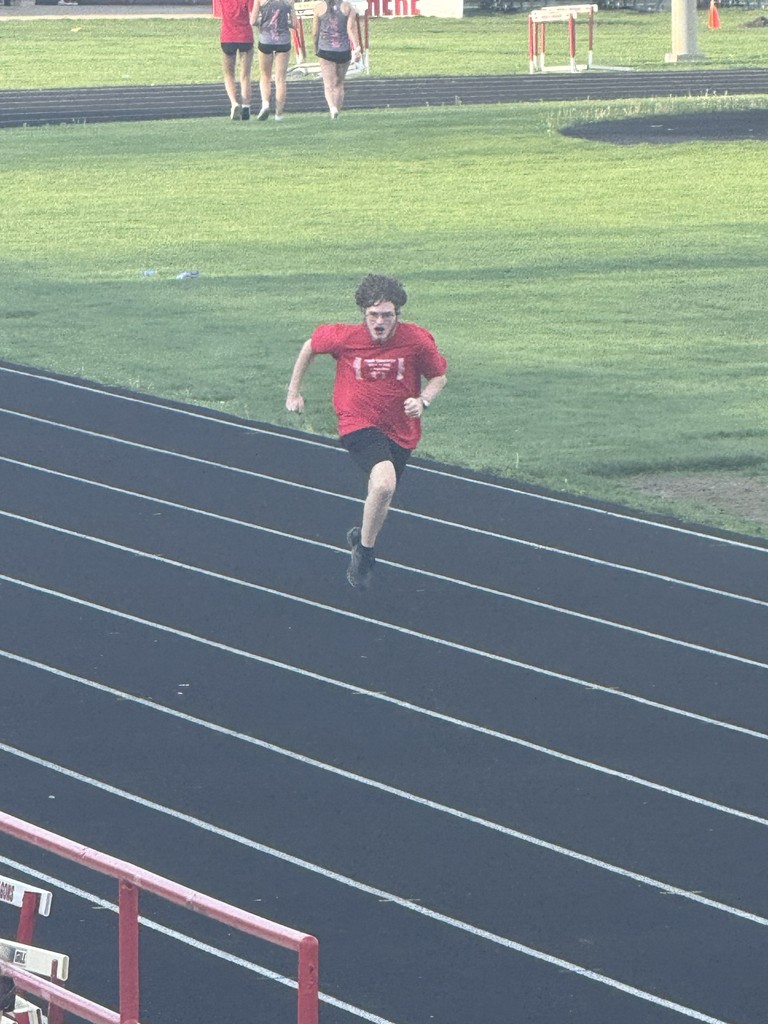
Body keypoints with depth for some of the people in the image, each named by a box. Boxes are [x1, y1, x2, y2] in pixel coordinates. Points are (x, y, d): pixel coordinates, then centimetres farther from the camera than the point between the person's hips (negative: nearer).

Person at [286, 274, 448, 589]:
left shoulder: (417, 340, -14)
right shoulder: (344, 337, -15)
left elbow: (438, 377, 3)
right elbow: (309, 347, 6)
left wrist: (422, 401, -18)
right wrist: (293, 392, 11)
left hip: (400, 430, 3)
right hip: (357, 423, -3)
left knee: (381, 499, 18)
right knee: (384, 483, -29)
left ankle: (361, 537, 52)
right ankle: (365, 551, -8)